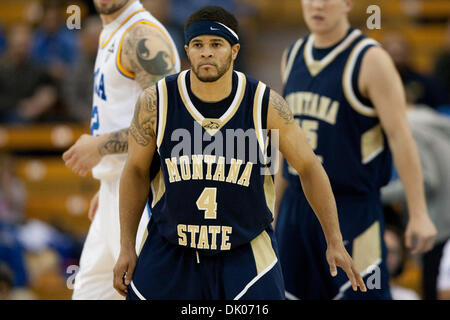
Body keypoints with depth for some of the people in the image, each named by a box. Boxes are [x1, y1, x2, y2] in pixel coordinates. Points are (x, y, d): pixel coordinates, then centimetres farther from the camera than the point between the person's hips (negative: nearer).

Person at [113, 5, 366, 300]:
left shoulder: (265, 104, -11)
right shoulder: (156, 102, -9)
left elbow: (309, 167, -1)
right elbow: (136, 170, 4)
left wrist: (335, 243, -5)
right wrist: (127, 248, 2)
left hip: (246, 251, -1)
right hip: (171, 248, 1)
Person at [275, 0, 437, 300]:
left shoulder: (370, 60, -10)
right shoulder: (293, 56, 11)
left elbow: (400, 137, -13)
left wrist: (418, 214, -17)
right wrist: (273, 209, 20)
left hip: (352, 210, -6)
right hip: (296, 205, 6)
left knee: (363, 295, -10)